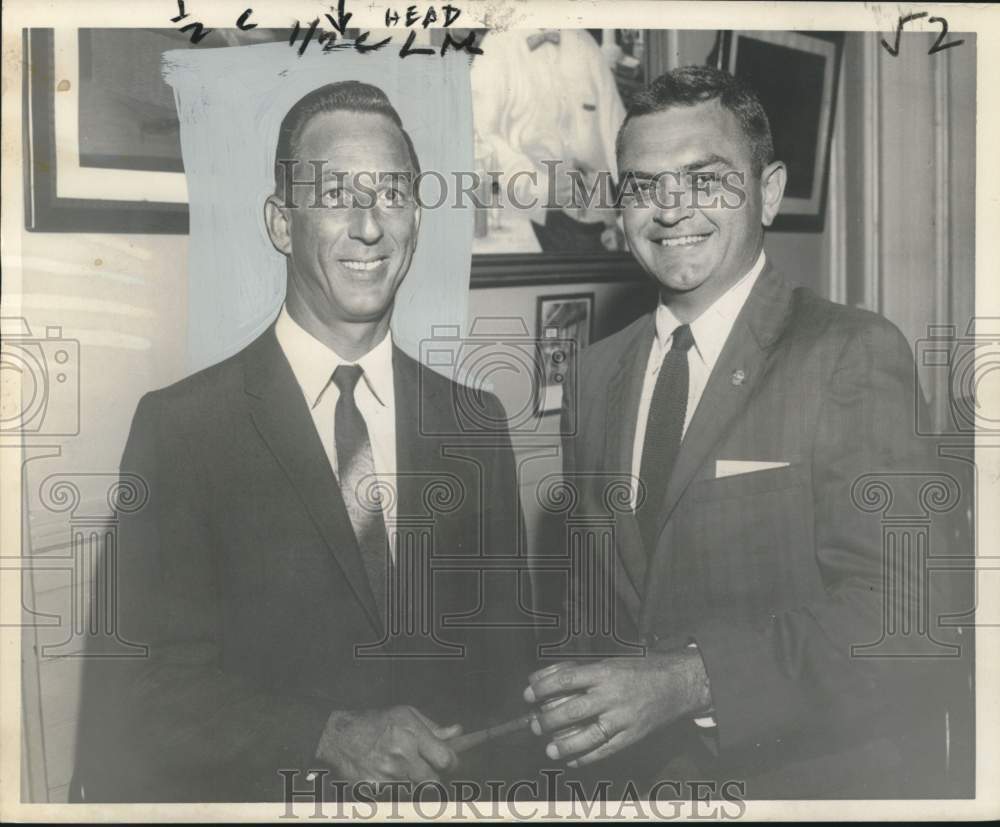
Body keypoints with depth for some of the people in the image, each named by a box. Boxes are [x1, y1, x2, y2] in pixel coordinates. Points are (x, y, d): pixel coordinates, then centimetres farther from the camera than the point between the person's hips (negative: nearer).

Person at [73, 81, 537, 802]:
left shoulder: (477, 423, 5)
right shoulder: (179, 427, -5)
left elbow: (507, 647, 9)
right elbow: (137, 691, -6)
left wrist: (453, 760, -8)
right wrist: (327, 737, -17)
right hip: (264, 796, -2)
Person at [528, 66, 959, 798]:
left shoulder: (855, 355, -15)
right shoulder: (596, 377, 3)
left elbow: (893, 605, -20)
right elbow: (599, 588, 8)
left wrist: (689, 681, -28)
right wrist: (572, 697, -9)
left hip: (818, 775, -4)